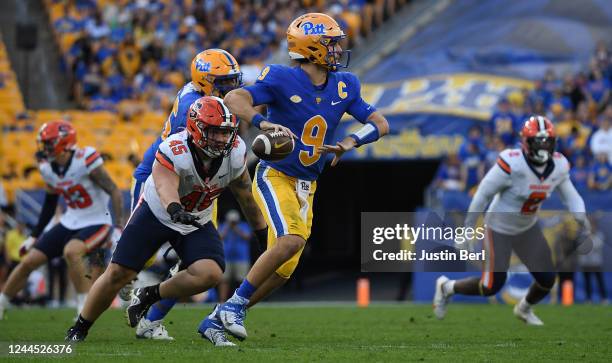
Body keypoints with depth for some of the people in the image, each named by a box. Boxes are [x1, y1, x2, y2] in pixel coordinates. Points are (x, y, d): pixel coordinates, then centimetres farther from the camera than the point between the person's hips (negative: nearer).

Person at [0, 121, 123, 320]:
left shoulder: (86, 161, -22)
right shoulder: (48, 168, -1)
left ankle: (85, 309, -23)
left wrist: (120, 227, -25)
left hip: (97, 223, -7)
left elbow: (114, 191, -18)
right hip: (70, 223, 7)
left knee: (71, 251, -35)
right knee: (28, 261, 1)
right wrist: (34, 236, 18)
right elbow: (50, 203, 15)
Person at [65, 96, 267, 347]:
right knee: (118, 273, -6)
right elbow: (166, 187, -51)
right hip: (156, 214, -3)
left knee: (210, 274, -22)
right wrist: (175, 210, -74)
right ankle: (79, 329, 17)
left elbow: (245, 195, 0)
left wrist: (262, 230, 11)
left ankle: (148, 297, 2)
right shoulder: (173, 152, -32)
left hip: (197, 223, 3)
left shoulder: (235, 152, -18)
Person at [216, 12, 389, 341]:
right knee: (292, 241, -28)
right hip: (275, 177, -7)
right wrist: (262, 123, -44)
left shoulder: (343, 87, 2)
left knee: (282, 270, 4)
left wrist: (348, 143, -14)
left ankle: (219, 318, 18)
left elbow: (381, 124, 4)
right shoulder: (282, 80, -16)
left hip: (306, 187, 7)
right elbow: (233, 100, -26)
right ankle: (235, 304, -14)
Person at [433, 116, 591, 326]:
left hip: (527, 229, 6)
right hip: (499, 229, -6)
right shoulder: (512, 164, -30)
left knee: (547, 279, 1)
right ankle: (447, 288, 23)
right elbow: (484, 193, -21)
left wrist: (582, 220, -17)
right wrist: (469, 226, -15)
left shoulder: (558, 166, -11)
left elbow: (571, 196, 1)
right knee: (492, 286, -6)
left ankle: (525, 309, 36)